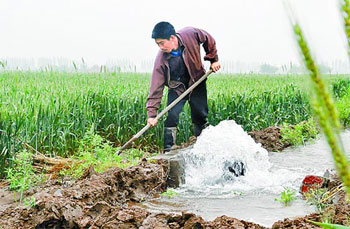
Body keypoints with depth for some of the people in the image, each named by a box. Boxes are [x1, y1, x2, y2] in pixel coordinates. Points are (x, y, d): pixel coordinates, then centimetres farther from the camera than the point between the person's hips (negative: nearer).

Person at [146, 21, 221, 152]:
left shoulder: (191, 34, -26)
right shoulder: (161, 59, -26)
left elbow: (209, 40, -3)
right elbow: (156, 87, -25)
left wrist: (213, 59, 2)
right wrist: (152, 113, -29)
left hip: (197, 82, 2)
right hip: (177, 87, -1)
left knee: (200, 117, 6)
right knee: (172, 115, -17)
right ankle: (168, 150, -9)